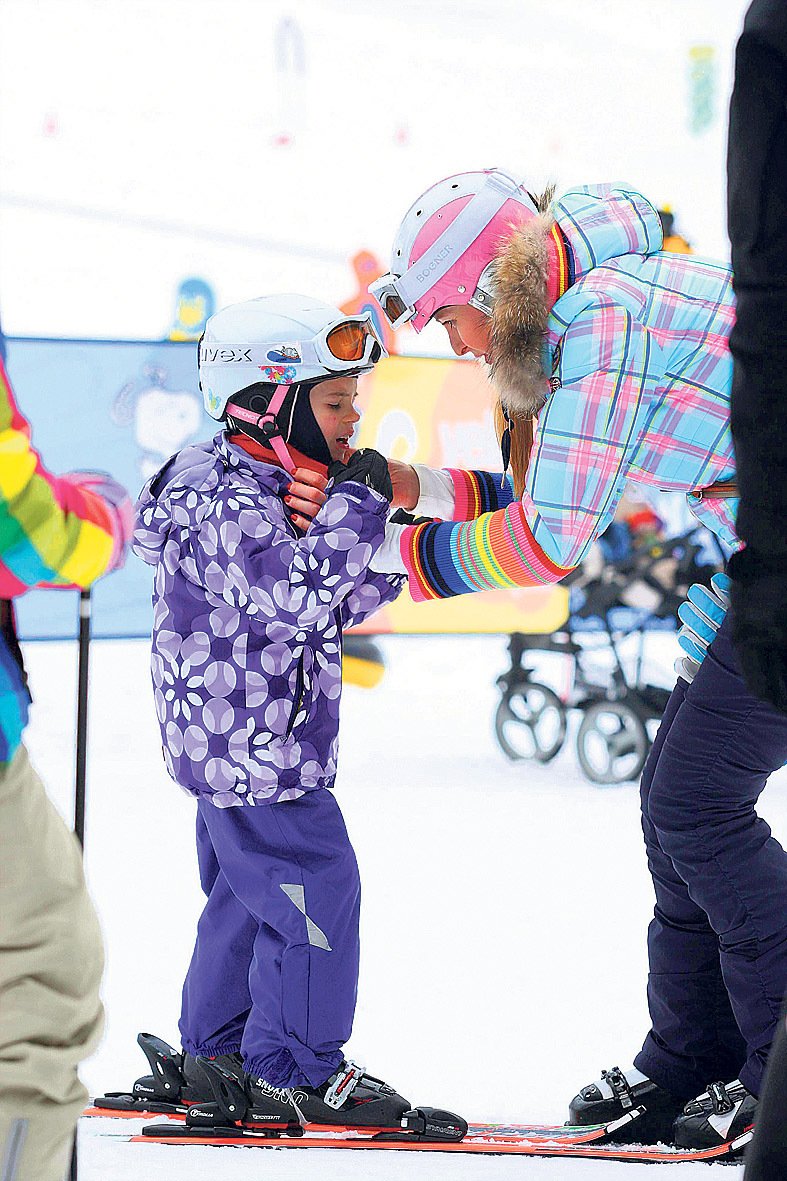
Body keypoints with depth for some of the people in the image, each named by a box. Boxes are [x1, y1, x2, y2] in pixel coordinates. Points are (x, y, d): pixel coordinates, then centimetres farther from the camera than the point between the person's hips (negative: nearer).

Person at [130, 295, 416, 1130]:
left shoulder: (266, 488, 12)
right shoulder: (229, 504, -22)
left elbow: (328, 606, 17)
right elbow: (294, 598, -33)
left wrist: (396, 575, 2)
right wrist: (355, 507, -29)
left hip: (236, 743, 11)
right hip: (251, 746, -11)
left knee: (248, 893, 19)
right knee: (313, 895, -6)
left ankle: (214, 1056, 28)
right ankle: (292, 1075, 2)